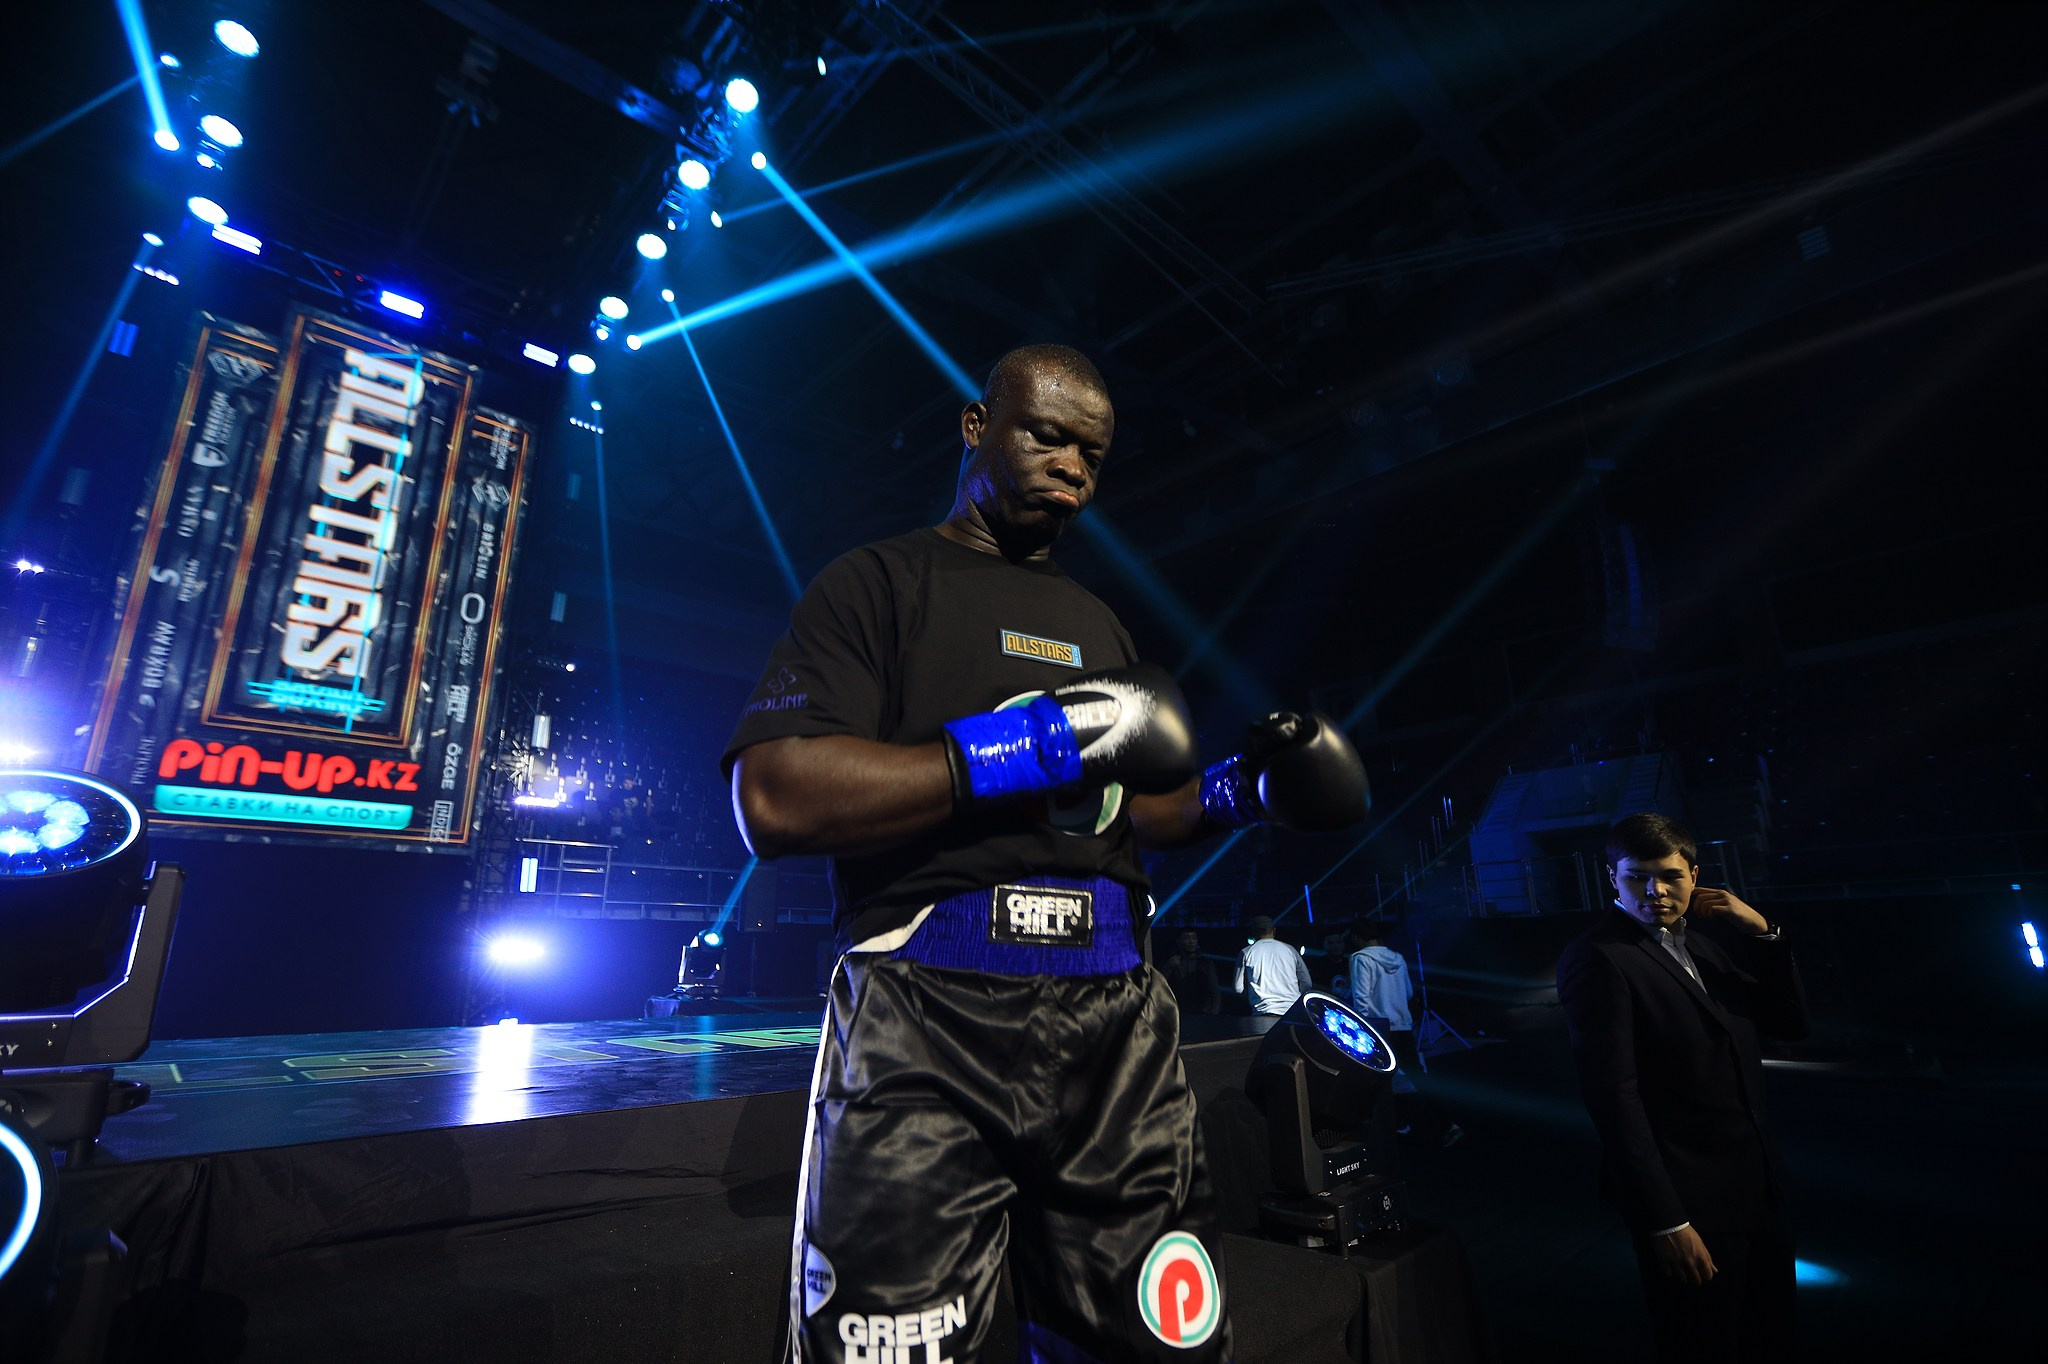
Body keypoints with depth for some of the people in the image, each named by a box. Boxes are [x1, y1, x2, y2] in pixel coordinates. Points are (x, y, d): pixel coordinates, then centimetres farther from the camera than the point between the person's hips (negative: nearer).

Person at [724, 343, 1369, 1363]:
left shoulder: (1097, 622, 22)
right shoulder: (880, 581, 1)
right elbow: (772, 799, -13)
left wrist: (1234, 792, 7)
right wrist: (1028, 745, -16)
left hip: (1113, 1018, 6)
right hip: (927, 1019, -5)